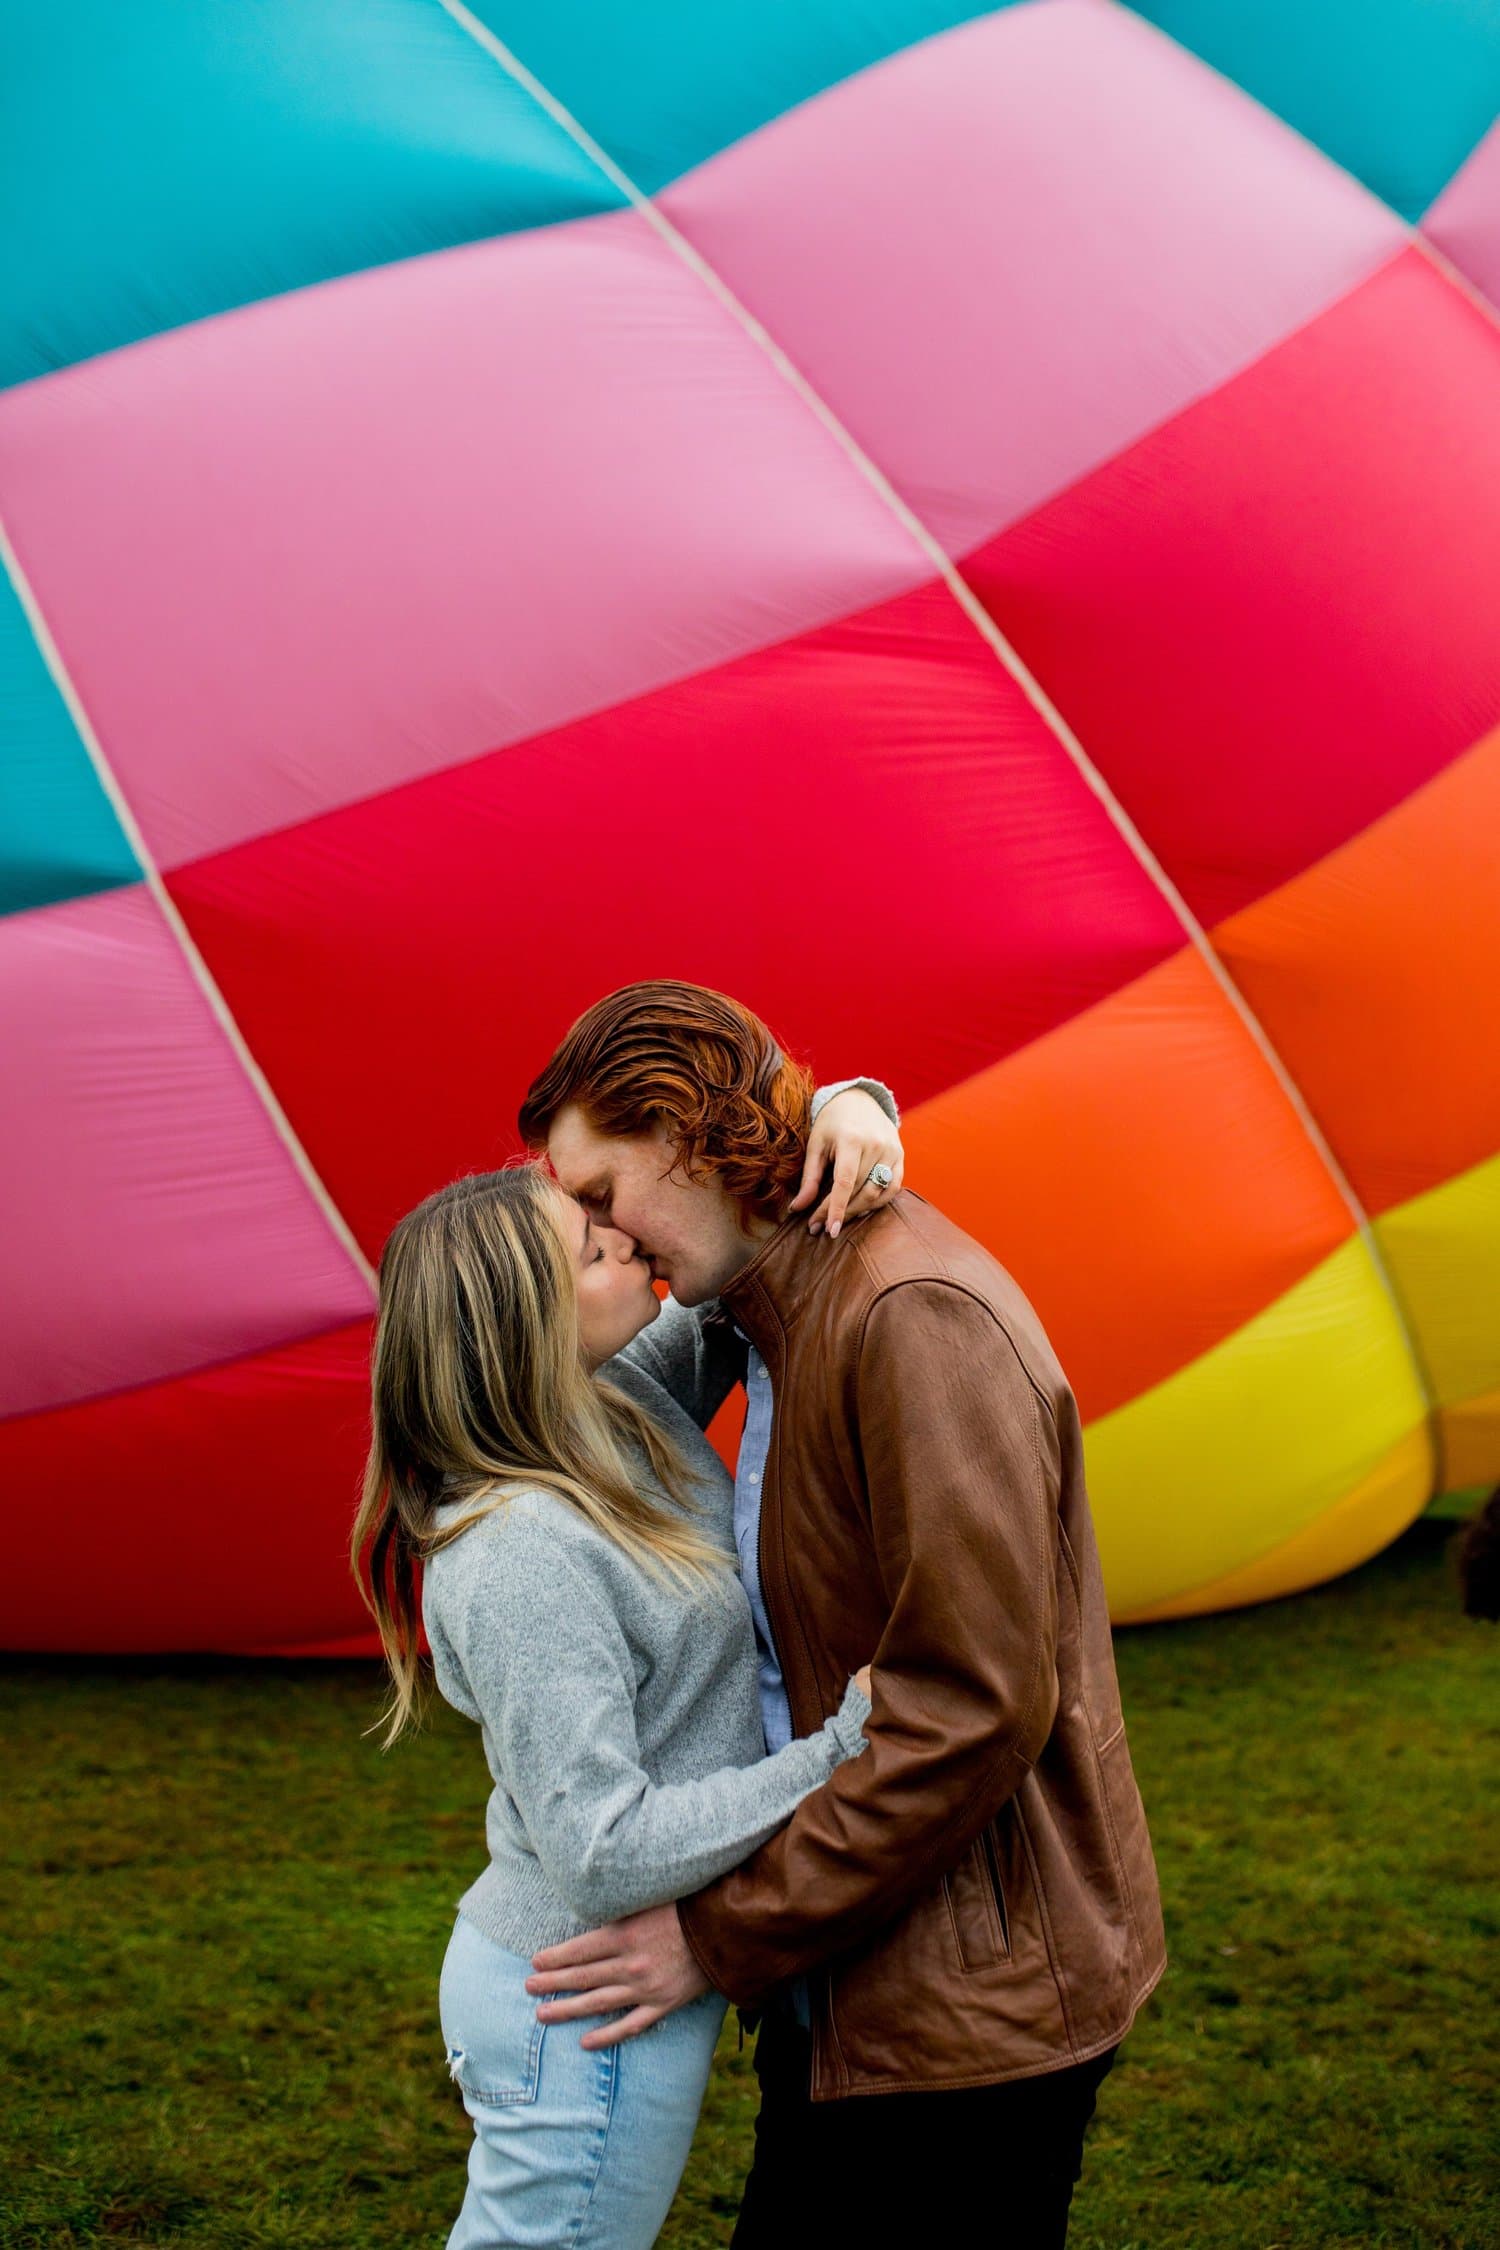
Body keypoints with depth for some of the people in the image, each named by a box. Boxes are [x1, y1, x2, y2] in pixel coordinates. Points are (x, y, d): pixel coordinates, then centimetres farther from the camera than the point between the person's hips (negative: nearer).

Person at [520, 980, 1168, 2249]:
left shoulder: (917, 1317, -20)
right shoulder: (792, 1320, 11)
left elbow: (972, 1707, -24)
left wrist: (724, 1937, -18)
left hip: (969, 2010, -9)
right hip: (861, 1985, 9)